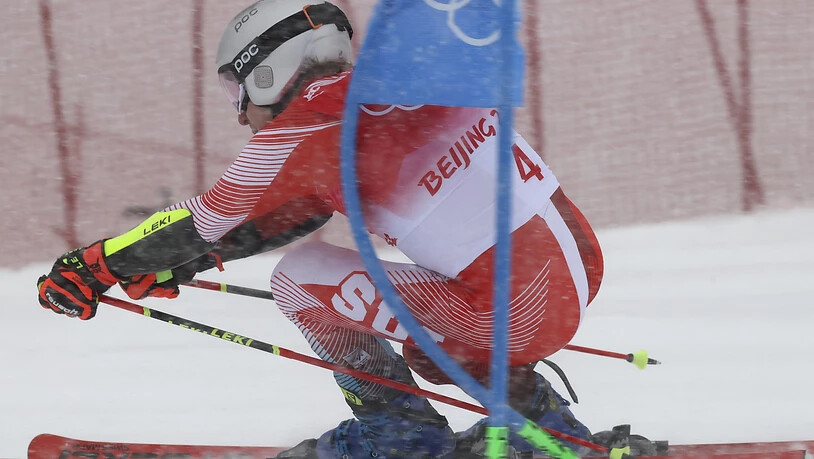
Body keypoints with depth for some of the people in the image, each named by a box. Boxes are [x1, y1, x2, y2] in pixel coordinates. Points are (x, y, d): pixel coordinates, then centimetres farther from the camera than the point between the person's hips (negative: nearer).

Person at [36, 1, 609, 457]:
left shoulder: (310, 121, -9)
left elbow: (209, 221, -1)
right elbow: (281, 215, 25)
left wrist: (98, 263, 11)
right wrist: (175, 266, 28)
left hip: (513, 315, -8)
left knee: (299, 278, 0)